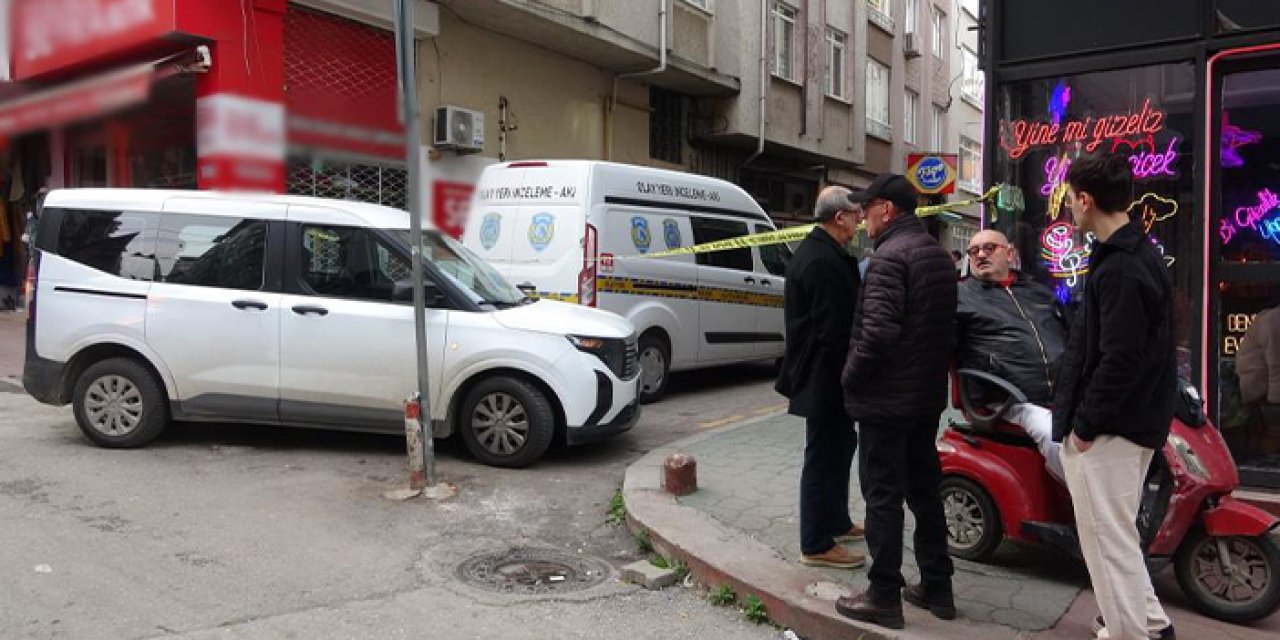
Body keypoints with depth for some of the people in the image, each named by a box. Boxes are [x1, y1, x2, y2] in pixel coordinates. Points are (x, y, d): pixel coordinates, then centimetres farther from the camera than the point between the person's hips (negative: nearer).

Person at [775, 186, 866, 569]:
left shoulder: (812, 252, 13)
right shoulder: (826, 262, -22)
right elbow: (834, 332, -25)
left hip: (816, 375, 11)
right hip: (825, 378, -11)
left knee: (841, 444, 22)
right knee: (824, 455, -1)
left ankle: (837, 522, 37)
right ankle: (817, 545, 10)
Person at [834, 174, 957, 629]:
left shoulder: (891, 255, -17)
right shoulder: (938, 255, 13)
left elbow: (878, 331, -26)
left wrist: (851, 377, -12)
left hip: (886, 398, -9)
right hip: (928, 395, 9)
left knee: (883, 496, -1)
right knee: (925, 490, 16)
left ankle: (884, 596, 7)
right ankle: (936, 586, 25)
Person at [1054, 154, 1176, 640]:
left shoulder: (1119, 269, -21)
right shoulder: (1140, 254, 12)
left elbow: (1119, 361, -25)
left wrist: (1086, 424, -16)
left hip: (1108, 429, -11)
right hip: (1134, 420, 11)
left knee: (1108, 538, 0)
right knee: (1116, 531, 22)